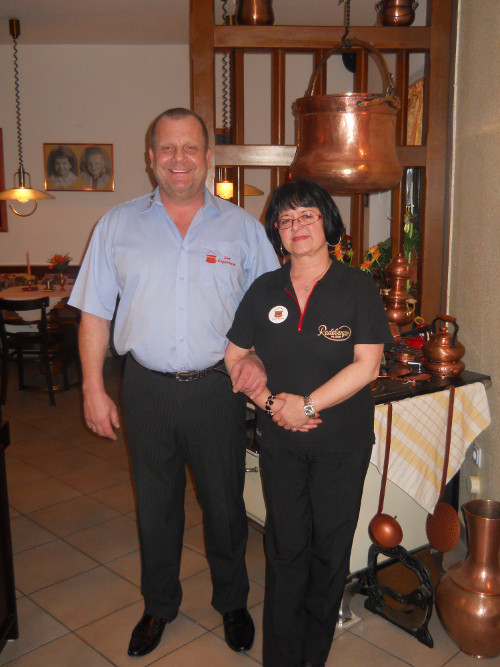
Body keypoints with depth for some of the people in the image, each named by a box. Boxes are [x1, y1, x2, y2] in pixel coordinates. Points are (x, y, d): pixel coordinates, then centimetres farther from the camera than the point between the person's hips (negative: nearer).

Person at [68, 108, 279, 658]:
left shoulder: (242, 227, 1)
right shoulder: (118, 225, 2)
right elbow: (95, 313, 3)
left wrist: (259, 357, -11)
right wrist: (93, 390, 0)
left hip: (217, 387, 0)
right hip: (147, 389, 1)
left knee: (224, 503, 12)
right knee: (155, 504, 15)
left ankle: (232, 602, 37)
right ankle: (159, 606, 38)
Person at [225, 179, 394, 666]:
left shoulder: (357, 287, -5)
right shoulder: (264, 290, 4)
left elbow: (366, 366, -11)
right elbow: (234, 356, 7)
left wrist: (307, 404, -17)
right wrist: (270, 400, -8)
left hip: (342, 440, -2)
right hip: (279, 438, 2)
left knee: (330, 548, 9)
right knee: (285, 547, 8)